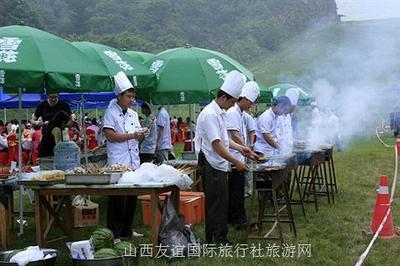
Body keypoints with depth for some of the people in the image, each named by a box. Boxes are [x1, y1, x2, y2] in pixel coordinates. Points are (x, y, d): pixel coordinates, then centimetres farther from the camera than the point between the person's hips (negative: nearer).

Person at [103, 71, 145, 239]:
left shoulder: (133, 114, 15)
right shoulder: (111, 113, -5)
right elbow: (110, 135, -16)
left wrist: (141, 135, -5)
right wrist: (132, 135, -16)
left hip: (133, 162, 7)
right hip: (117, 163, -7)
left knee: (132, 197, 10)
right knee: (117, 198, -3)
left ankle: (127, 230, 22)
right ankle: (113, 233, 4)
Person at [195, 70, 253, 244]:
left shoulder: (220, 113, 14)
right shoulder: (210, 114, -19)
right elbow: (216, 145, -22)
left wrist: (239, 148, 14)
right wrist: (236, 162, -19)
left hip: (219, 166, 10)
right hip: (211, 166, -10)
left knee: (221, 203, 14)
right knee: (215, 204, -3)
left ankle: (221, 238, 22)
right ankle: (214, 241, 5)